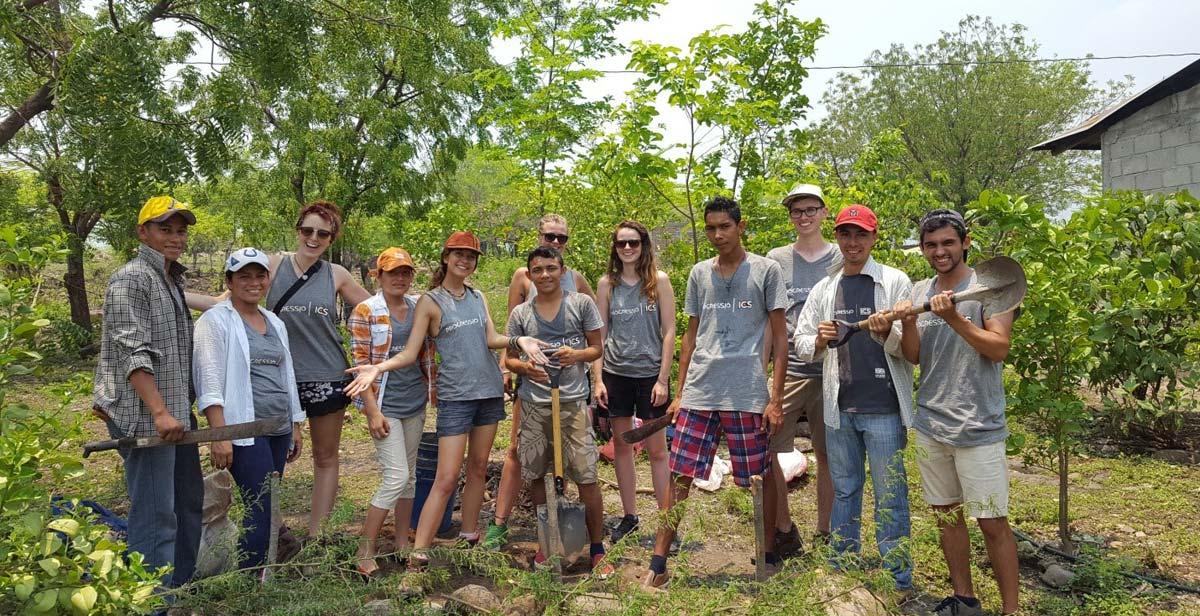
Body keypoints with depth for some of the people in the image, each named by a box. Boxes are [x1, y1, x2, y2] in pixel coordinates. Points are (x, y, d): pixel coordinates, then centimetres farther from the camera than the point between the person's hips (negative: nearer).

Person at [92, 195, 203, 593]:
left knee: (188, 503, 16)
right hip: (146, 416, -10)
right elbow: (132, 352, -19)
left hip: (177, 412, 10)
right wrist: (159, 412, -24)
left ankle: (183, 587, 28)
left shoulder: (173, 280, 17)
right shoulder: (131, 279, -10)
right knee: (156, 514, -6)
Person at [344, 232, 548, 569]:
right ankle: (418, 554, -5)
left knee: (478, 468, 12)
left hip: (490, 390, 5)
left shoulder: (478, 297, 11)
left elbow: (492, 339, -1)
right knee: (446, 478, -9)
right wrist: (378, 367, -24)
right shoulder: (430, 301, -3)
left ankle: (469, 536, 25)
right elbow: (410, 353, -7)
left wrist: (519, 341, -21)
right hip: (455, 395, -5)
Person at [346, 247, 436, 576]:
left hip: (415, 401, 6)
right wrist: (373, 411, -15)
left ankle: (402, 542, 26)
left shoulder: (419, 307, 6)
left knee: (409, 474, 13)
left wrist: (432, 389, 11)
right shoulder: (365, 311, -9)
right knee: (397, 476, -10)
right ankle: (365, 552, 2)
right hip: (385, 403, -6)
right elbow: (360, 364, -11)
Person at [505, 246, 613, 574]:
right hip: (534, 404, 3)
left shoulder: (582, 304, 2)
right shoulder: (520, 313, 7)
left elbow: (596, 348, 6)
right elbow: (509, 359, 11)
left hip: (573, 401, -2)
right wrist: (526, 368, -11)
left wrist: (576, 355, -15)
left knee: (587, 477, -4)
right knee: (537, 475, 10)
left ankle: (597, 549, 10)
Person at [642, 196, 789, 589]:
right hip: (698, 393, 3)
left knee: (760, 477, 7)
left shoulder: (766, 270, 1)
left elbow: (780, 336, 0)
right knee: (680, 477, 2)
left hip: (747, 394, -3)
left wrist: (776, 398, -6)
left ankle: (769, 558, 26)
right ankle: (658, 566, 9)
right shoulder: (699, 273, 12)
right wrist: (680, 392, 12)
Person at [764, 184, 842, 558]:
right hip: (785, 370, 1)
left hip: (829, 371, 0)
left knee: (828, 456, 8)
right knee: (765, 451, -4)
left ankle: (826, 534, 25)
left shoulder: (842, 259, 5)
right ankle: (784, 531, 14)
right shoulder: (775, 259, 7)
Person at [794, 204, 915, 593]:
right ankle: (843, 572, 28)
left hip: (883, 409, -4)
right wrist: (819, 342, -13)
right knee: (844, 491, 15)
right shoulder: (824, 289, 10)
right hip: (839, 407, 4)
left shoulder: (895, 282, -1)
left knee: (889, 496, 3)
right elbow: (801, 344, 9)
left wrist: (888, 334, -26)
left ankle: (898, 582, 16)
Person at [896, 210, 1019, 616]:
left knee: (992, 522, -1)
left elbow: (999, 349, -13)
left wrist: (954, 318, -23)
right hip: (930, 424, 5)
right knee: (947, 513, 14)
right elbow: (913, 357, 7)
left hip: (978, 427, -5)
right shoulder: (919, 292, 10)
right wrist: (908, 323, -11)